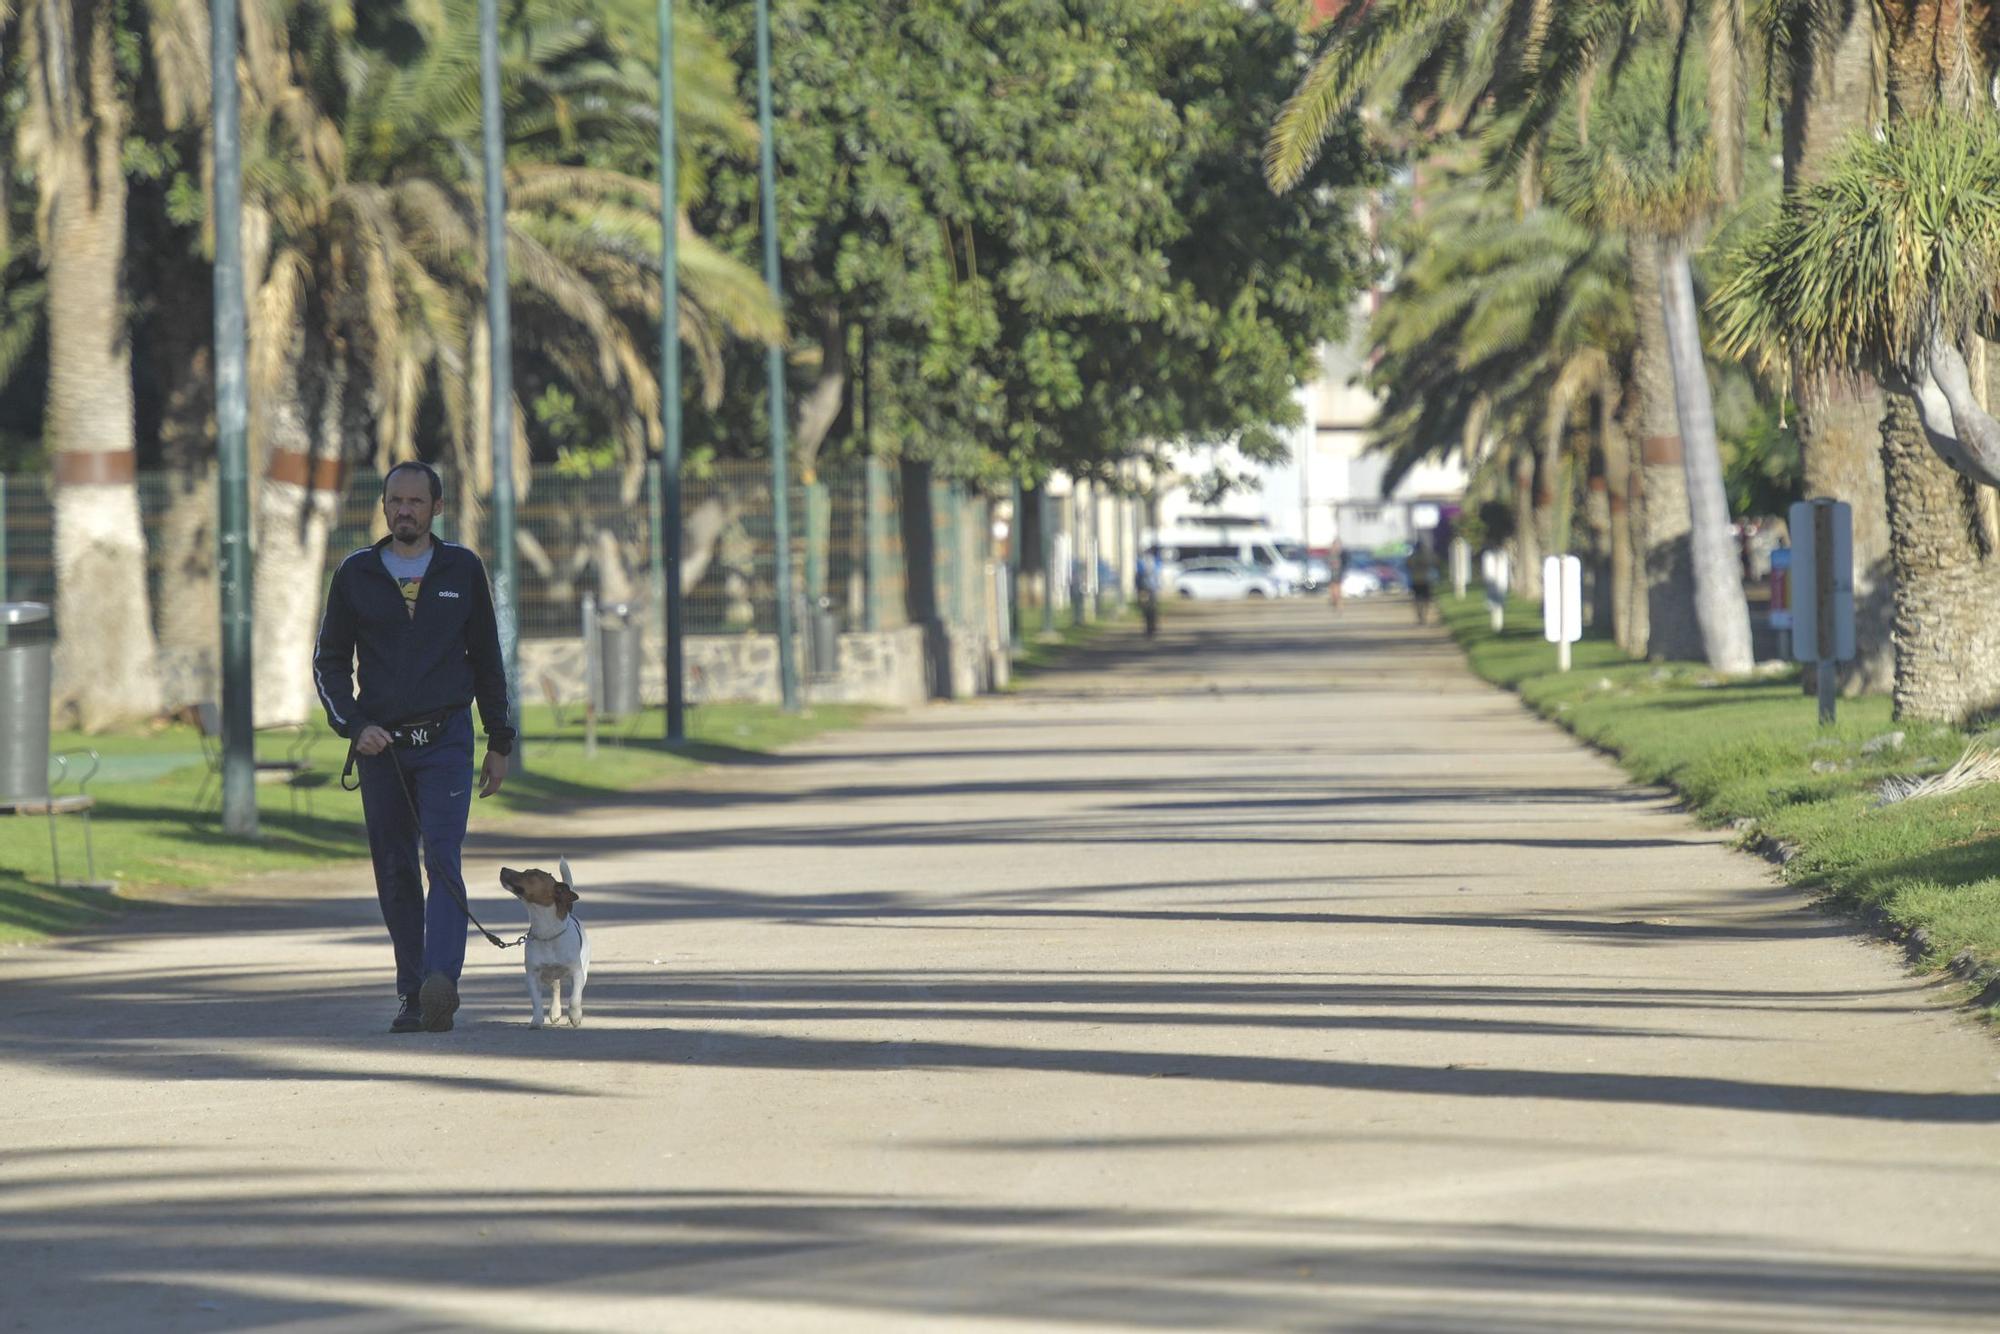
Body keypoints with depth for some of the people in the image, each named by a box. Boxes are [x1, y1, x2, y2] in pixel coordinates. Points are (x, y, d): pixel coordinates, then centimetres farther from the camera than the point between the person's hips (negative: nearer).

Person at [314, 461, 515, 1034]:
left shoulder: (463, 571, 6)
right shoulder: (356, 575, 6)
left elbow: (487, 659, 12)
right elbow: (329, 662, 9)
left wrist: (500, 742, 11)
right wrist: (354, 725, -6)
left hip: (445, 740, -2)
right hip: (380, 744, 2)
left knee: (443, 859, -16)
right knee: (395, 873, 4)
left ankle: (441, 982, -29)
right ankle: (411, 992, 11)